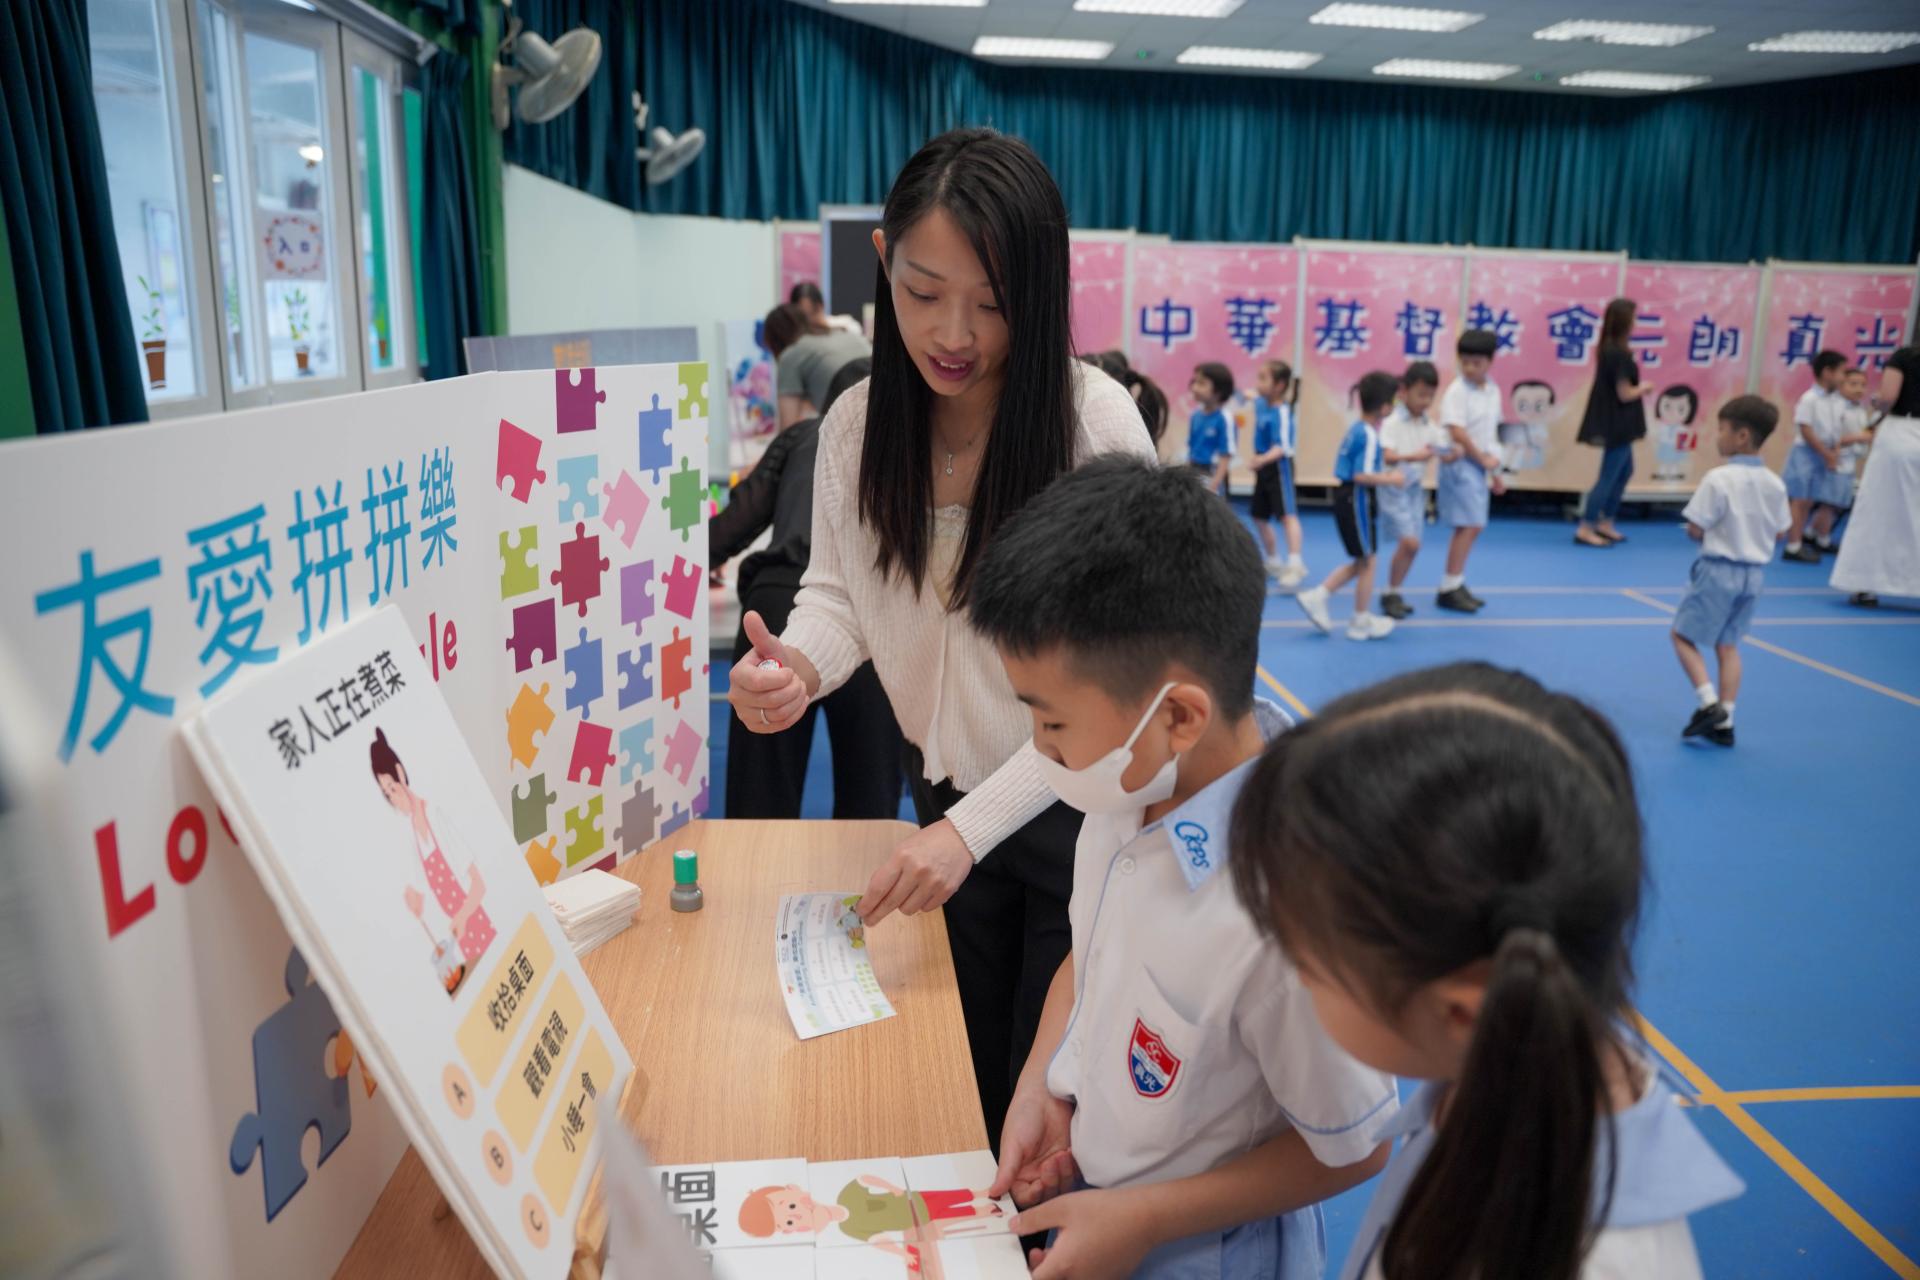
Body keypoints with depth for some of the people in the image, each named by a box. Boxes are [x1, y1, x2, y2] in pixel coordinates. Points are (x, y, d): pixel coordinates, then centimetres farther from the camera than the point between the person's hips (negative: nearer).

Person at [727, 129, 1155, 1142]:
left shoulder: (1097, 422, -22)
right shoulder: (856, 423, -7)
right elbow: (838, 592, 4)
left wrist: (973, 826, -27)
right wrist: (796, 661, -20)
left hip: (1072, 808, -4)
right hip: (944, 797, 4)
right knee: (961, 1078, 22)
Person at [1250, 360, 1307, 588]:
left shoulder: (1281, 412, -22)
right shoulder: (1260, 403, 3)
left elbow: (1281, 447, -31)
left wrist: (1264, 459, -45)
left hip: (1279, 467, -9)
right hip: (1263, 468, 9)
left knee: (1287, 514, -16)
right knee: (1259, 517, 17)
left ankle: (1295, 565, -23)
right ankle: (1273, 562, 32)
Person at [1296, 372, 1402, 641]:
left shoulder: (1356, 429, 9)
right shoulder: (1369, 436, -19)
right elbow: (1361, 475, -25)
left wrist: (1382, 472, 14)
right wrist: (1389, 479, -13)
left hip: (1348, 497, 9)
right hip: (1358, 500, -9)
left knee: (1361, 562, 19)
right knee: (1367, 562, 4)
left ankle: (1316, 597, 15)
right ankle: (1361, 623, 15)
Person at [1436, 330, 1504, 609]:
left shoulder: (1493, 390, 10)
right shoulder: (1457, 391, -13)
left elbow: (1492, 431, 17)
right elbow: (1457, 432, -19)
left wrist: (1495, 471, 17)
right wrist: (1483, 459, -11)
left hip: (1480, 465, 8)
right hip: (1461, 463, -8)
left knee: (1472, 526, 9)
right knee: (1468, 525, -9)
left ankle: (1456, 585, 17)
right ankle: (1449, 588, -3)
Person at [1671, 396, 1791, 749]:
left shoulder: (1719, 479, -17)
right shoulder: (1774, 484, 2)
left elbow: (1695, 530, -15)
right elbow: (1779, 533, 9)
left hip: (1718, 569, -7)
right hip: (1754, 572, 7)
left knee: (1683, 635, 7)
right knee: (1728, 645, 14)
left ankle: (1709, 703, -6)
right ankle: (1724, 722, 14)